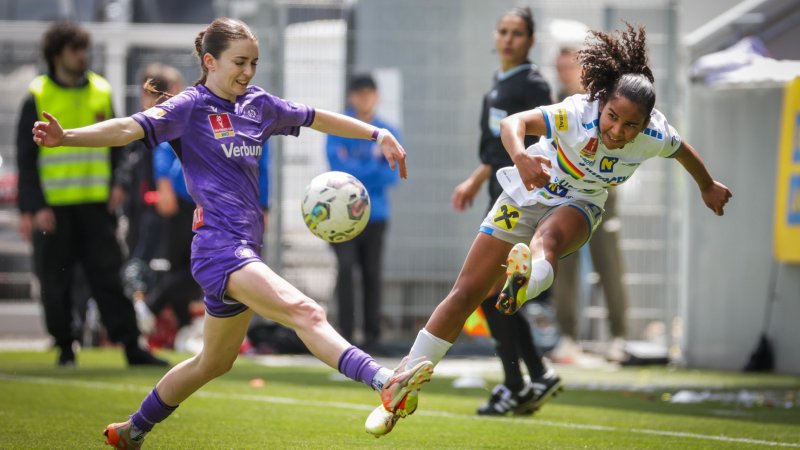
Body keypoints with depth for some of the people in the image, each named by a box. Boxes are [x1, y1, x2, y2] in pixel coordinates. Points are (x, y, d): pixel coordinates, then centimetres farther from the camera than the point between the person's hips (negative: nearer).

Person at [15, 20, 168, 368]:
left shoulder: (102, 92, 8)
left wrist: (116, 185, 3)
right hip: (53, 207, -2)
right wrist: (34, 207, -10)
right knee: (56, 283, 4)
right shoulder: (38, 98, -2)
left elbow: (116, 145, 18)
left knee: (108, 277, -2)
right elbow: (26, 157, -2)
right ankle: (65, 347, 16)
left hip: (95, 206, 2)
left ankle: (131, 346, -5)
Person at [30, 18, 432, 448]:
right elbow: (131, 128, -19)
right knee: (305, 312, -27)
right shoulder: (191, 106, -6)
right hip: (219, 247, -9)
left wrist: (378, 134, 21)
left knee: (214, 362, 22)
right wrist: (67, 137, -35)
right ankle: (386, 384, -44)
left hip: (245, 248, 9)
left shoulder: (257, 104, 15)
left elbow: (316, 118, 27)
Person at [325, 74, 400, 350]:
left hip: (374, 213, 2)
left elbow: (392, 176, -1)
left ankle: (372, 335, 5)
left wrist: (355, 169, -12)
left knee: (372, 273, 1)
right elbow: (338, 164, -9)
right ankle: (345, 331, -8)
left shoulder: (387, 133, 7)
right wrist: (374, 163, -8)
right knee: (346, 267, -12)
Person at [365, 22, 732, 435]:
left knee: (548, 239, -39)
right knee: (465, 293, -1)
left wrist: (708, 187, 22)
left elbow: (684, 150, 4)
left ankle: (525, 283, -75)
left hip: (578, 206, 1)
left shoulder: (655, 137, -21)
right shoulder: (578, 113, -32)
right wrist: (521, 157, -68)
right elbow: (513, 122, -47)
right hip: (527, 193, -1)